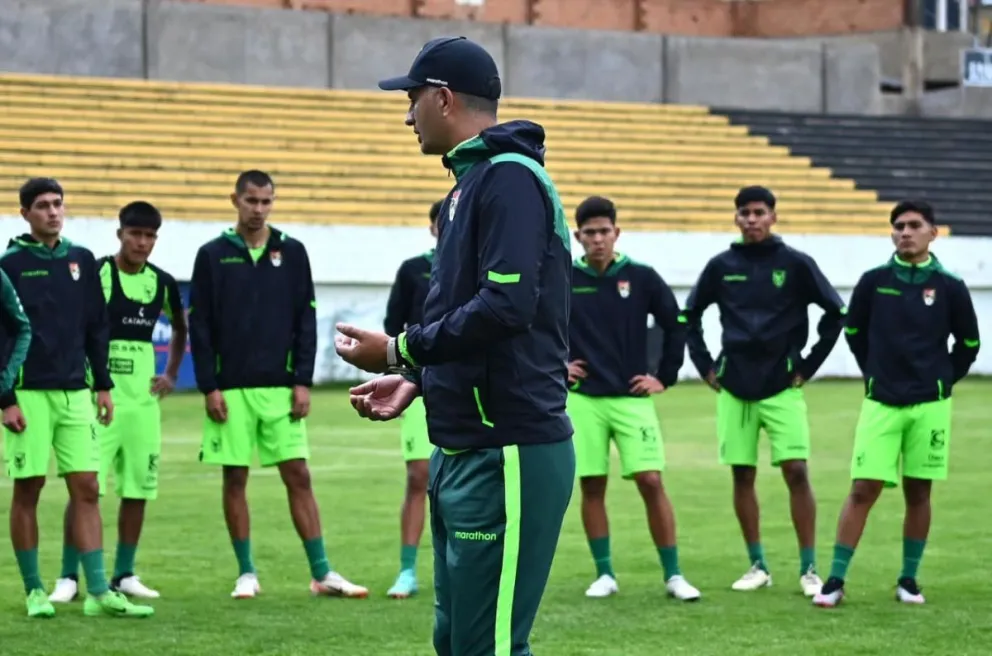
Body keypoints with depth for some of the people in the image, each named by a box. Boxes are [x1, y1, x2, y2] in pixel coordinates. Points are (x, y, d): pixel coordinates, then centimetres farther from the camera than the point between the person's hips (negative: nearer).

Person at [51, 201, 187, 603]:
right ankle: (69, 577, -2)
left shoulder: (162, 283, 6)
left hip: (143, 399, 5)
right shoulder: (94, 275, -9)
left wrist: (171, 375, 14)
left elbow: (180, 328, 24)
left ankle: (124, 575, 16)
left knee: (139, 489, 6)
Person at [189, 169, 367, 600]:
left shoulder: (292, 253, 6)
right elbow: (199, 326, 1)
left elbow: (306, 321, 5)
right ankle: (246, 573, 11)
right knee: (235, 479, 3)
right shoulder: (213, 255, 2)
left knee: (298, 477, -1)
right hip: (231, 389, -1)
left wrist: (303, 382, -2)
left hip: (280, 387, 1)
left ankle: (322, 573, 1)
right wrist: (209, 387, -6)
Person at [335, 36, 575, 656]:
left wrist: (399, 350, -14)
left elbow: (506, 306, -23)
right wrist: (418, 380, 12)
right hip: (463, 451, 10)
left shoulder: (508, 177, -12)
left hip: (506, 456, -10)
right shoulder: (470, 182, 17)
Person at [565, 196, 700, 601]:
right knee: (592, 487, 2)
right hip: (583, 400, 1)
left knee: (651, 482, -7)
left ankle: (673, 575, 0)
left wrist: (665, 377, 4)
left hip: (632, 398, -1)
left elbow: (676, 326, 8)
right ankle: (604, 574, 12)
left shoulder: (642, 278, 0)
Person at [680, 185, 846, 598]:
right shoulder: (721, 266, 5)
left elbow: (835, 313, 1)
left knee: (796, 472, -8)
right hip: (734, 389, 3)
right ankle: (757, 566, 14)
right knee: (742, 475, 4)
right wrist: (705, 366, 9)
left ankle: (809, 569, -2)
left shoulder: (795, 264, -1)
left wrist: (808, 366, -1)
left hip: (782, 386, -3)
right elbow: (690, 315, 17)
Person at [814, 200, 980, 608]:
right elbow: (854, 332, 14)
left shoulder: (949, 287, -2)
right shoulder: (874, 282, 0)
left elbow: (968, 343, 9)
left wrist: (942, 380, 6)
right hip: (881, 403, 0)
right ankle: (836, 581, -3)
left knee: (918, 491, 6)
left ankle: (909, 579, 17)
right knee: (863, 490, -5)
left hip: (929, 405, 0)